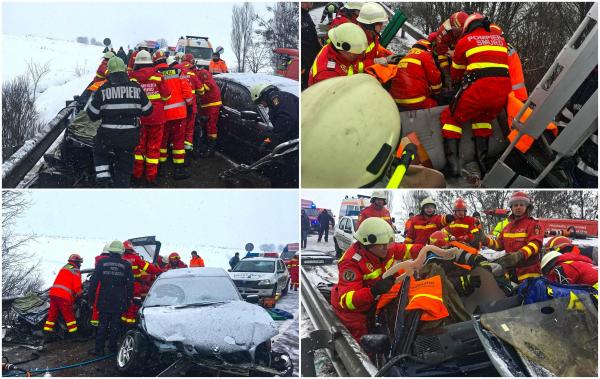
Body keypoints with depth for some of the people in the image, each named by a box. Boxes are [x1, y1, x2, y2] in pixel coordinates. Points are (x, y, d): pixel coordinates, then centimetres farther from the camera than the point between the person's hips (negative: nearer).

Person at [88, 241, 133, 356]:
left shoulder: (102, 262, -1)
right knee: (115, 324, 8)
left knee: (103, 324, 6)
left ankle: (99, 348, 5)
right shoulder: (126, 265, -1)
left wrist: (91, 296, 8)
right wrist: (130, 299, 11)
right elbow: (130, 284, 3)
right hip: (119, 301, 0)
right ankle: (112, 347, 13)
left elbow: (94, 281, 1)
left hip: (104, 299, 0)